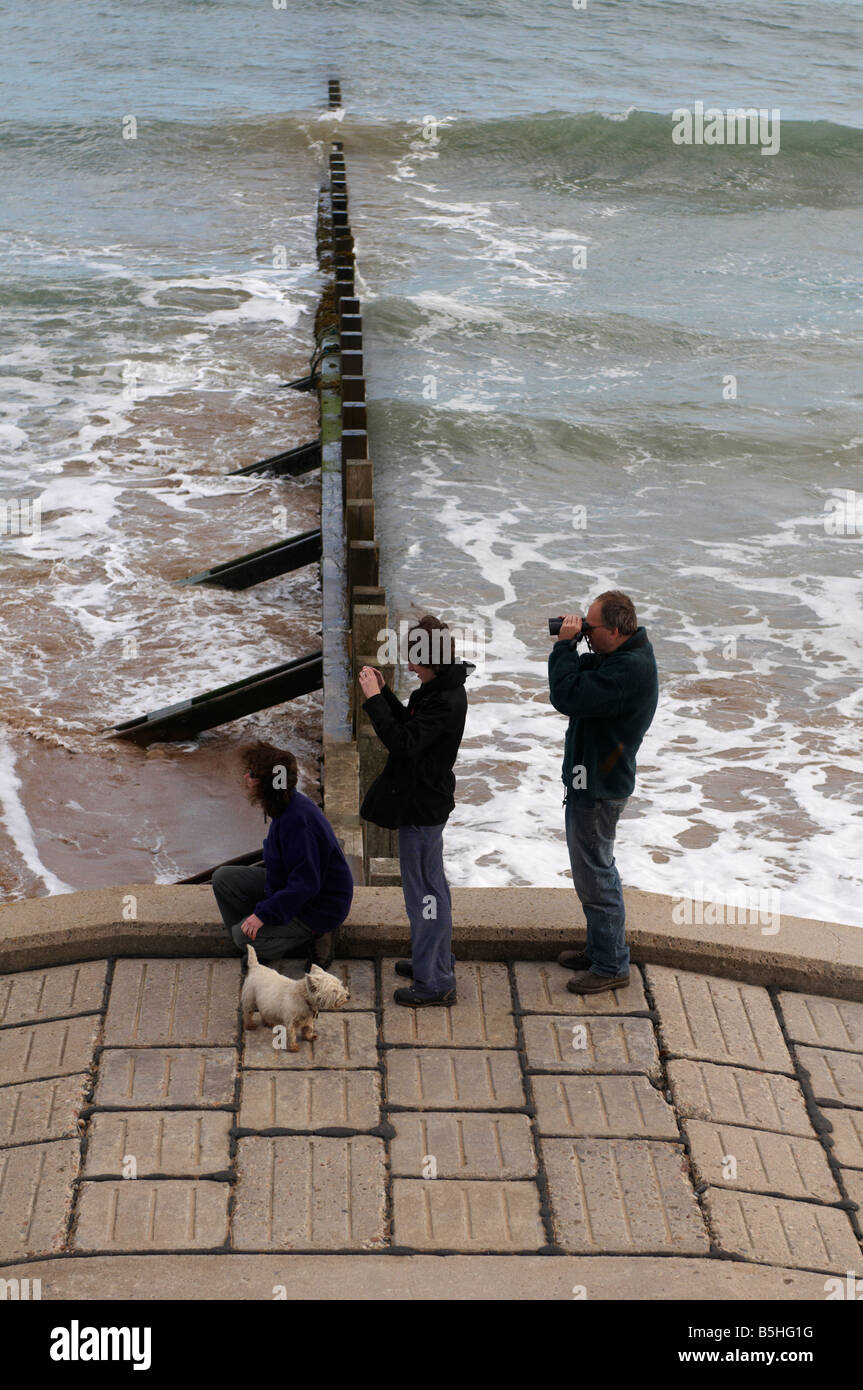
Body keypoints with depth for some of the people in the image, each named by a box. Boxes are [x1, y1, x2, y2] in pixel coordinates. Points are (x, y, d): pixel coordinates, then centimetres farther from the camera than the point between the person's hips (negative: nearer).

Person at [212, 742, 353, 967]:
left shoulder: (297, 820, -32)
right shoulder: (286, 806, -1)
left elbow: (305, 885, -32)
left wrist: (263, 913, -29)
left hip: (318, 908, -10)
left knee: (244, 936, -18)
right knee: (223, 877, 4)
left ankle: (311, 941, -5)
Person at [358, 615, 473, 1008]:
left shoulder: (447, 701, -26)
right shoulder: (438, 690, 5)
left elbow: (404, 742, -33)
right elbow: (412, 725, 19)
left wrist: (373, 699, -28)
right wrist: (384, 692, 8)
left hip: (422, 807, -11)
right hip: (424, 801, 11)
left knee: (422, 890, -2)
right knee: (431, 886, 22)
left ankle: (434, 983, 6)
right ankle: (436, 962, 37)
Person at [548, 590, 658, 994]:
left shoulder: (630, 669, -28)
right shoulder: (618, 656, 5)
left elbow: (568, 696, -33)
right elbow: (583, 678, 14)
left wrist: (565, 645, -23)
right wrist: (568, 647, -3)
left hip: (599, 787, -11)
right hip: (591, 778, 11)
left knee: (594, 876, -1)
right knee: (597, 868, 22)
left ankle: (612, 967, 11)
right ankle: (601, 949, 36)